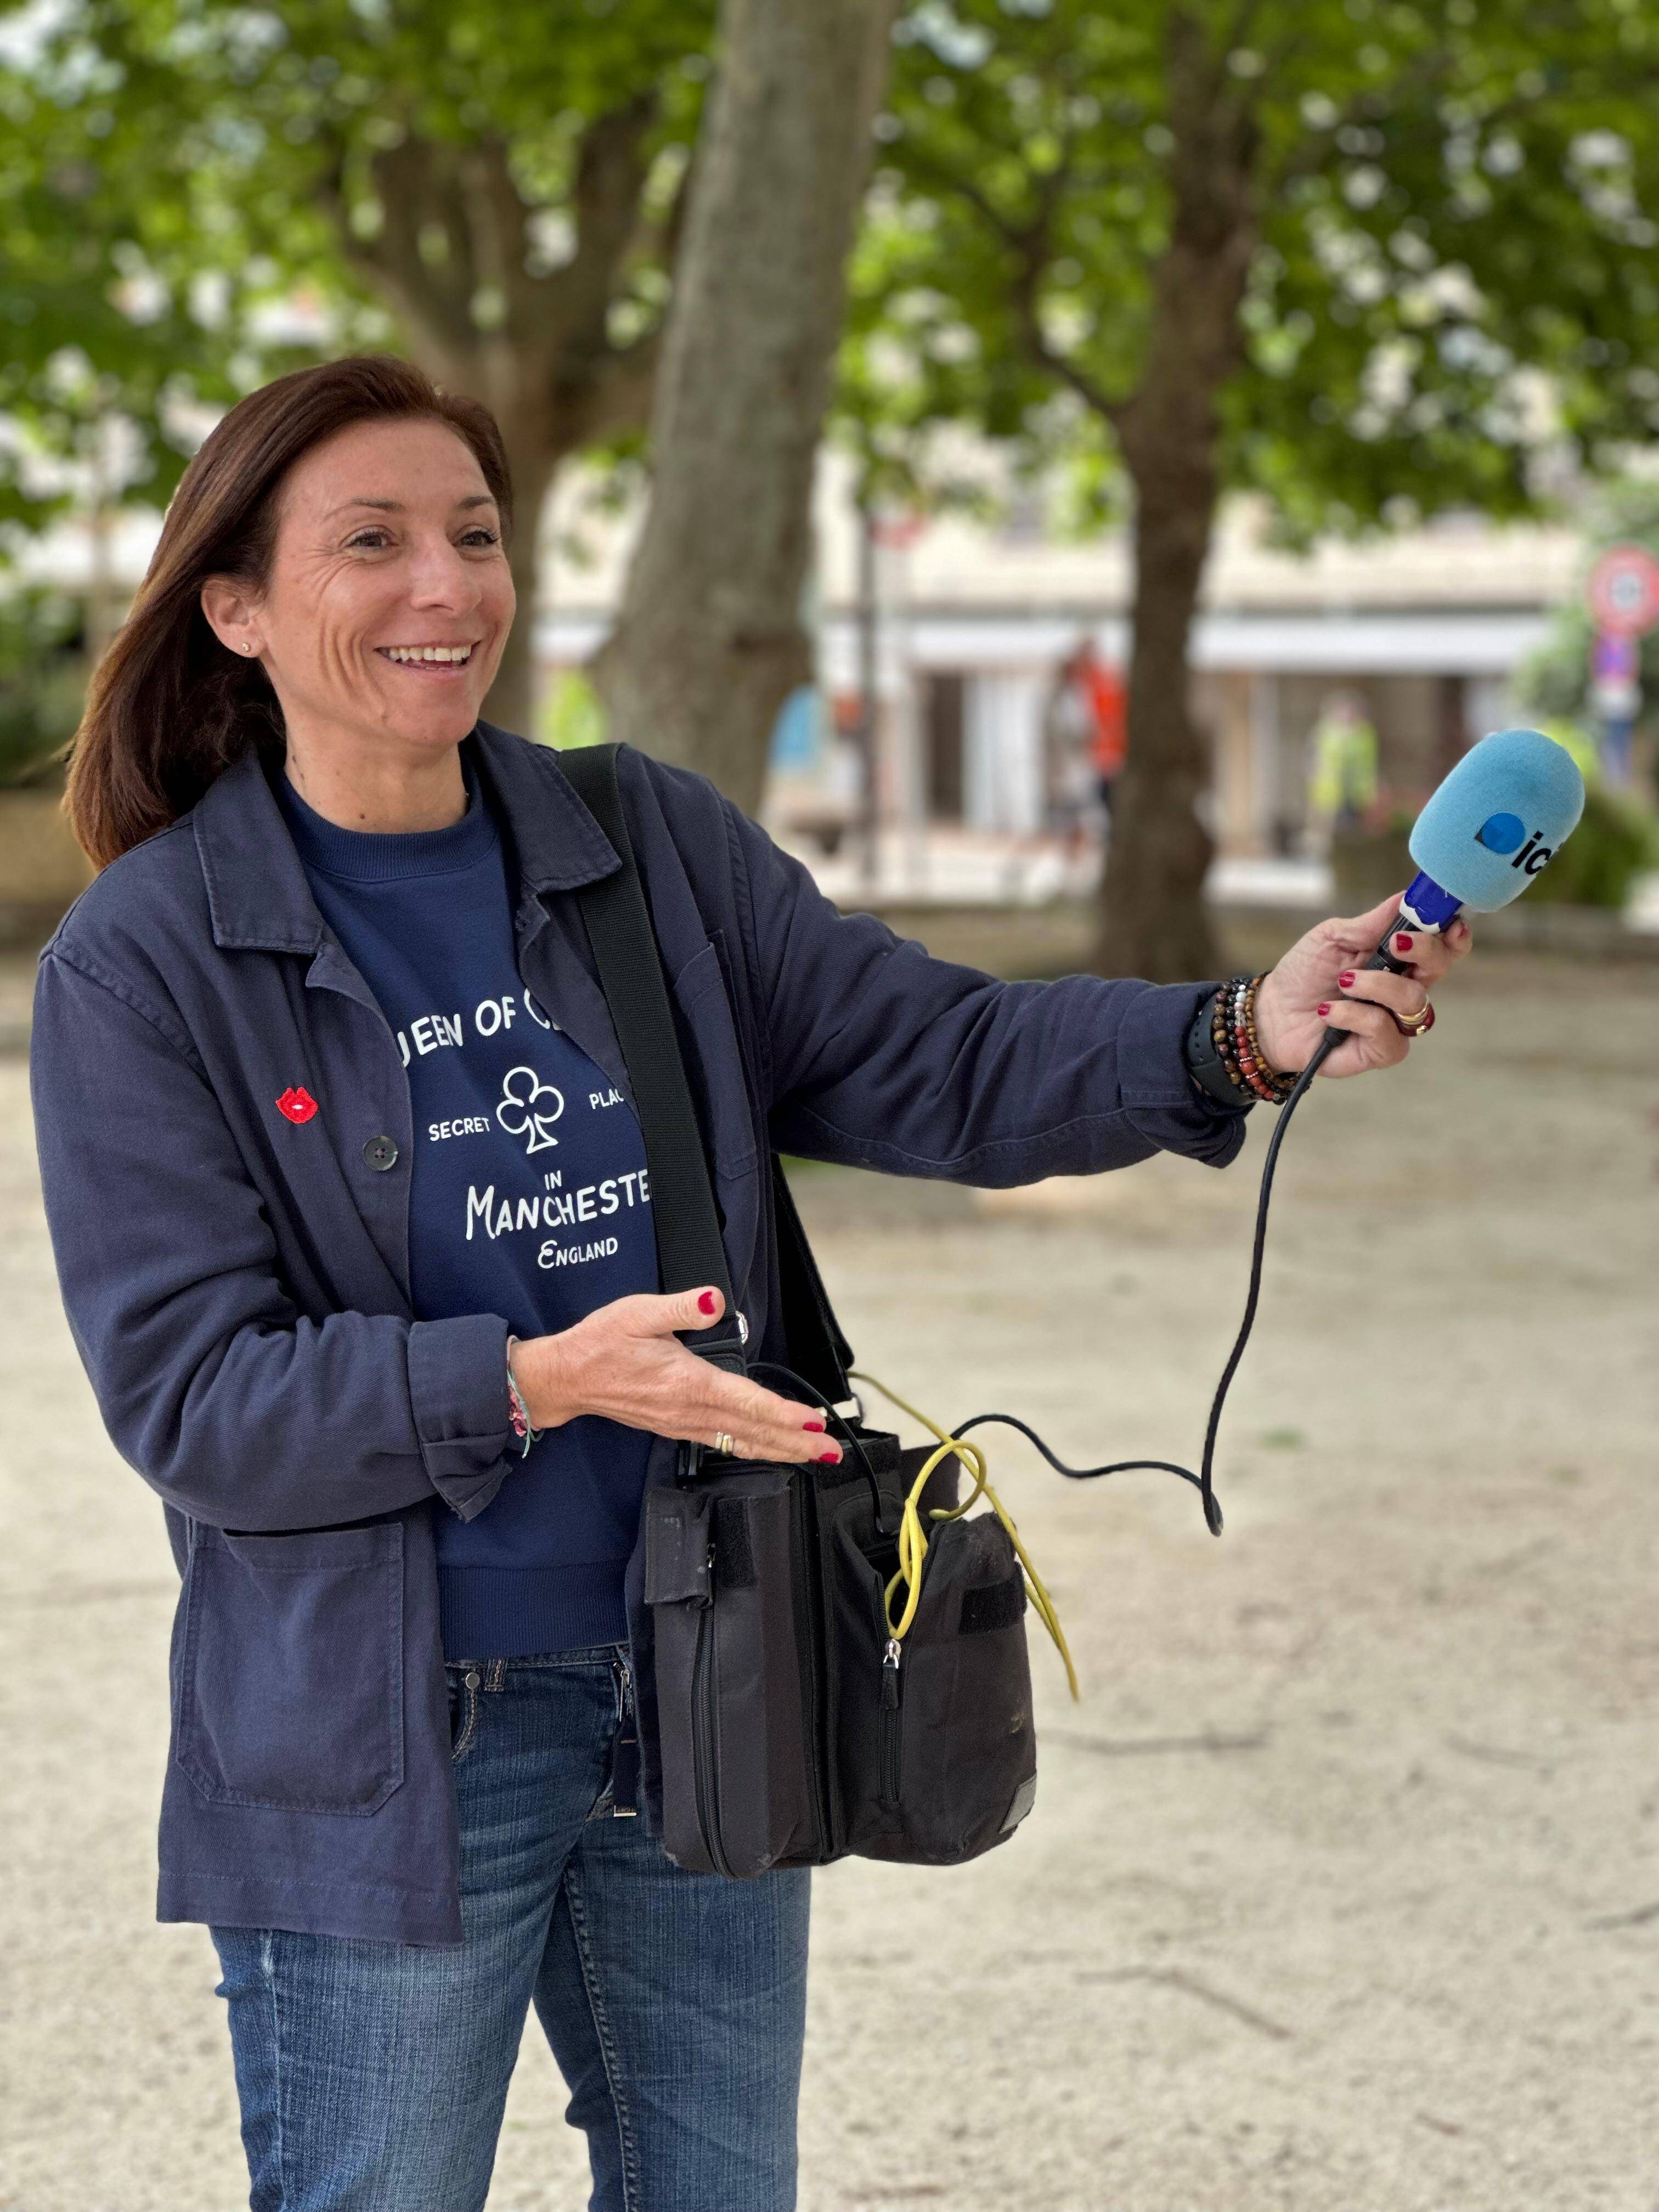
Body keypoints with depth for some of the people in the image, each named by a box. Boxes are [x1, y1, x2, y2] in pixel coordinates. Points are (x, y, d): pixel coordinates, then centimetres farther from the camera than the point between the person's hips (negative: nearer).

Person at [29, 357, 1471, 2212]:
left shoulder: (652, 847, 5)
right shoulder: (143, 963, -10)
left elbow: (933, 1061, 0)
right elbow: (190, 1395, -15)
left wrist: (1239, 1033, -18)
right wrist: (536, 1383, -28)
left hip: (699, 1707, 5)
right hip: (379, 1753, -5)